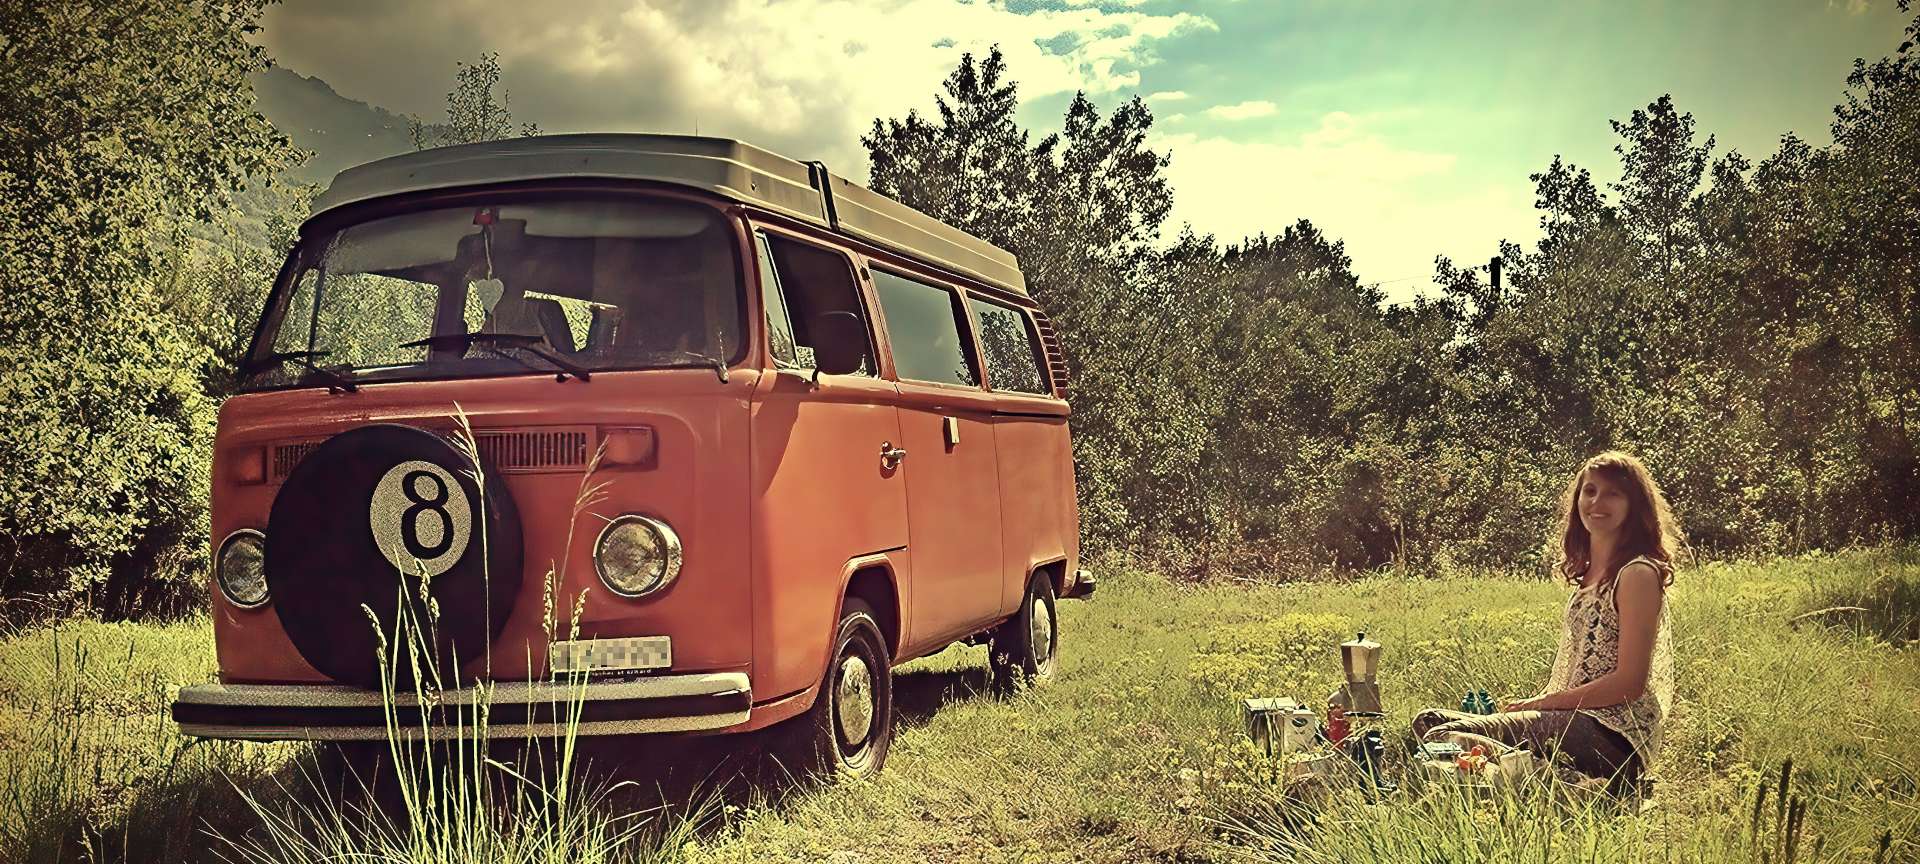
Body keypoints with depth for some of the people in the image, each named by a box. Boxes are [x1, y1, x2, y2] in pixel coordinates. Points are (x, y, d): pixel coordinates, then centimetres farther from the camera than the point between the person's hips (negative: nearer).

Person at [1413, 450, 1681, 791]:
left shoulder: (1638, 574, -9)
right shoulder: (1589, 572, 18)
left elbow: (1629, 683, -15)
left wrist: (1540, 703, -10)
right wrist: (1532, 706, 4)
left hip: (1609, 736, -9)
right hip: (1572, 719, 9)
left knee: (1443, 737, -23)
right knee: (1429, 721, 1)